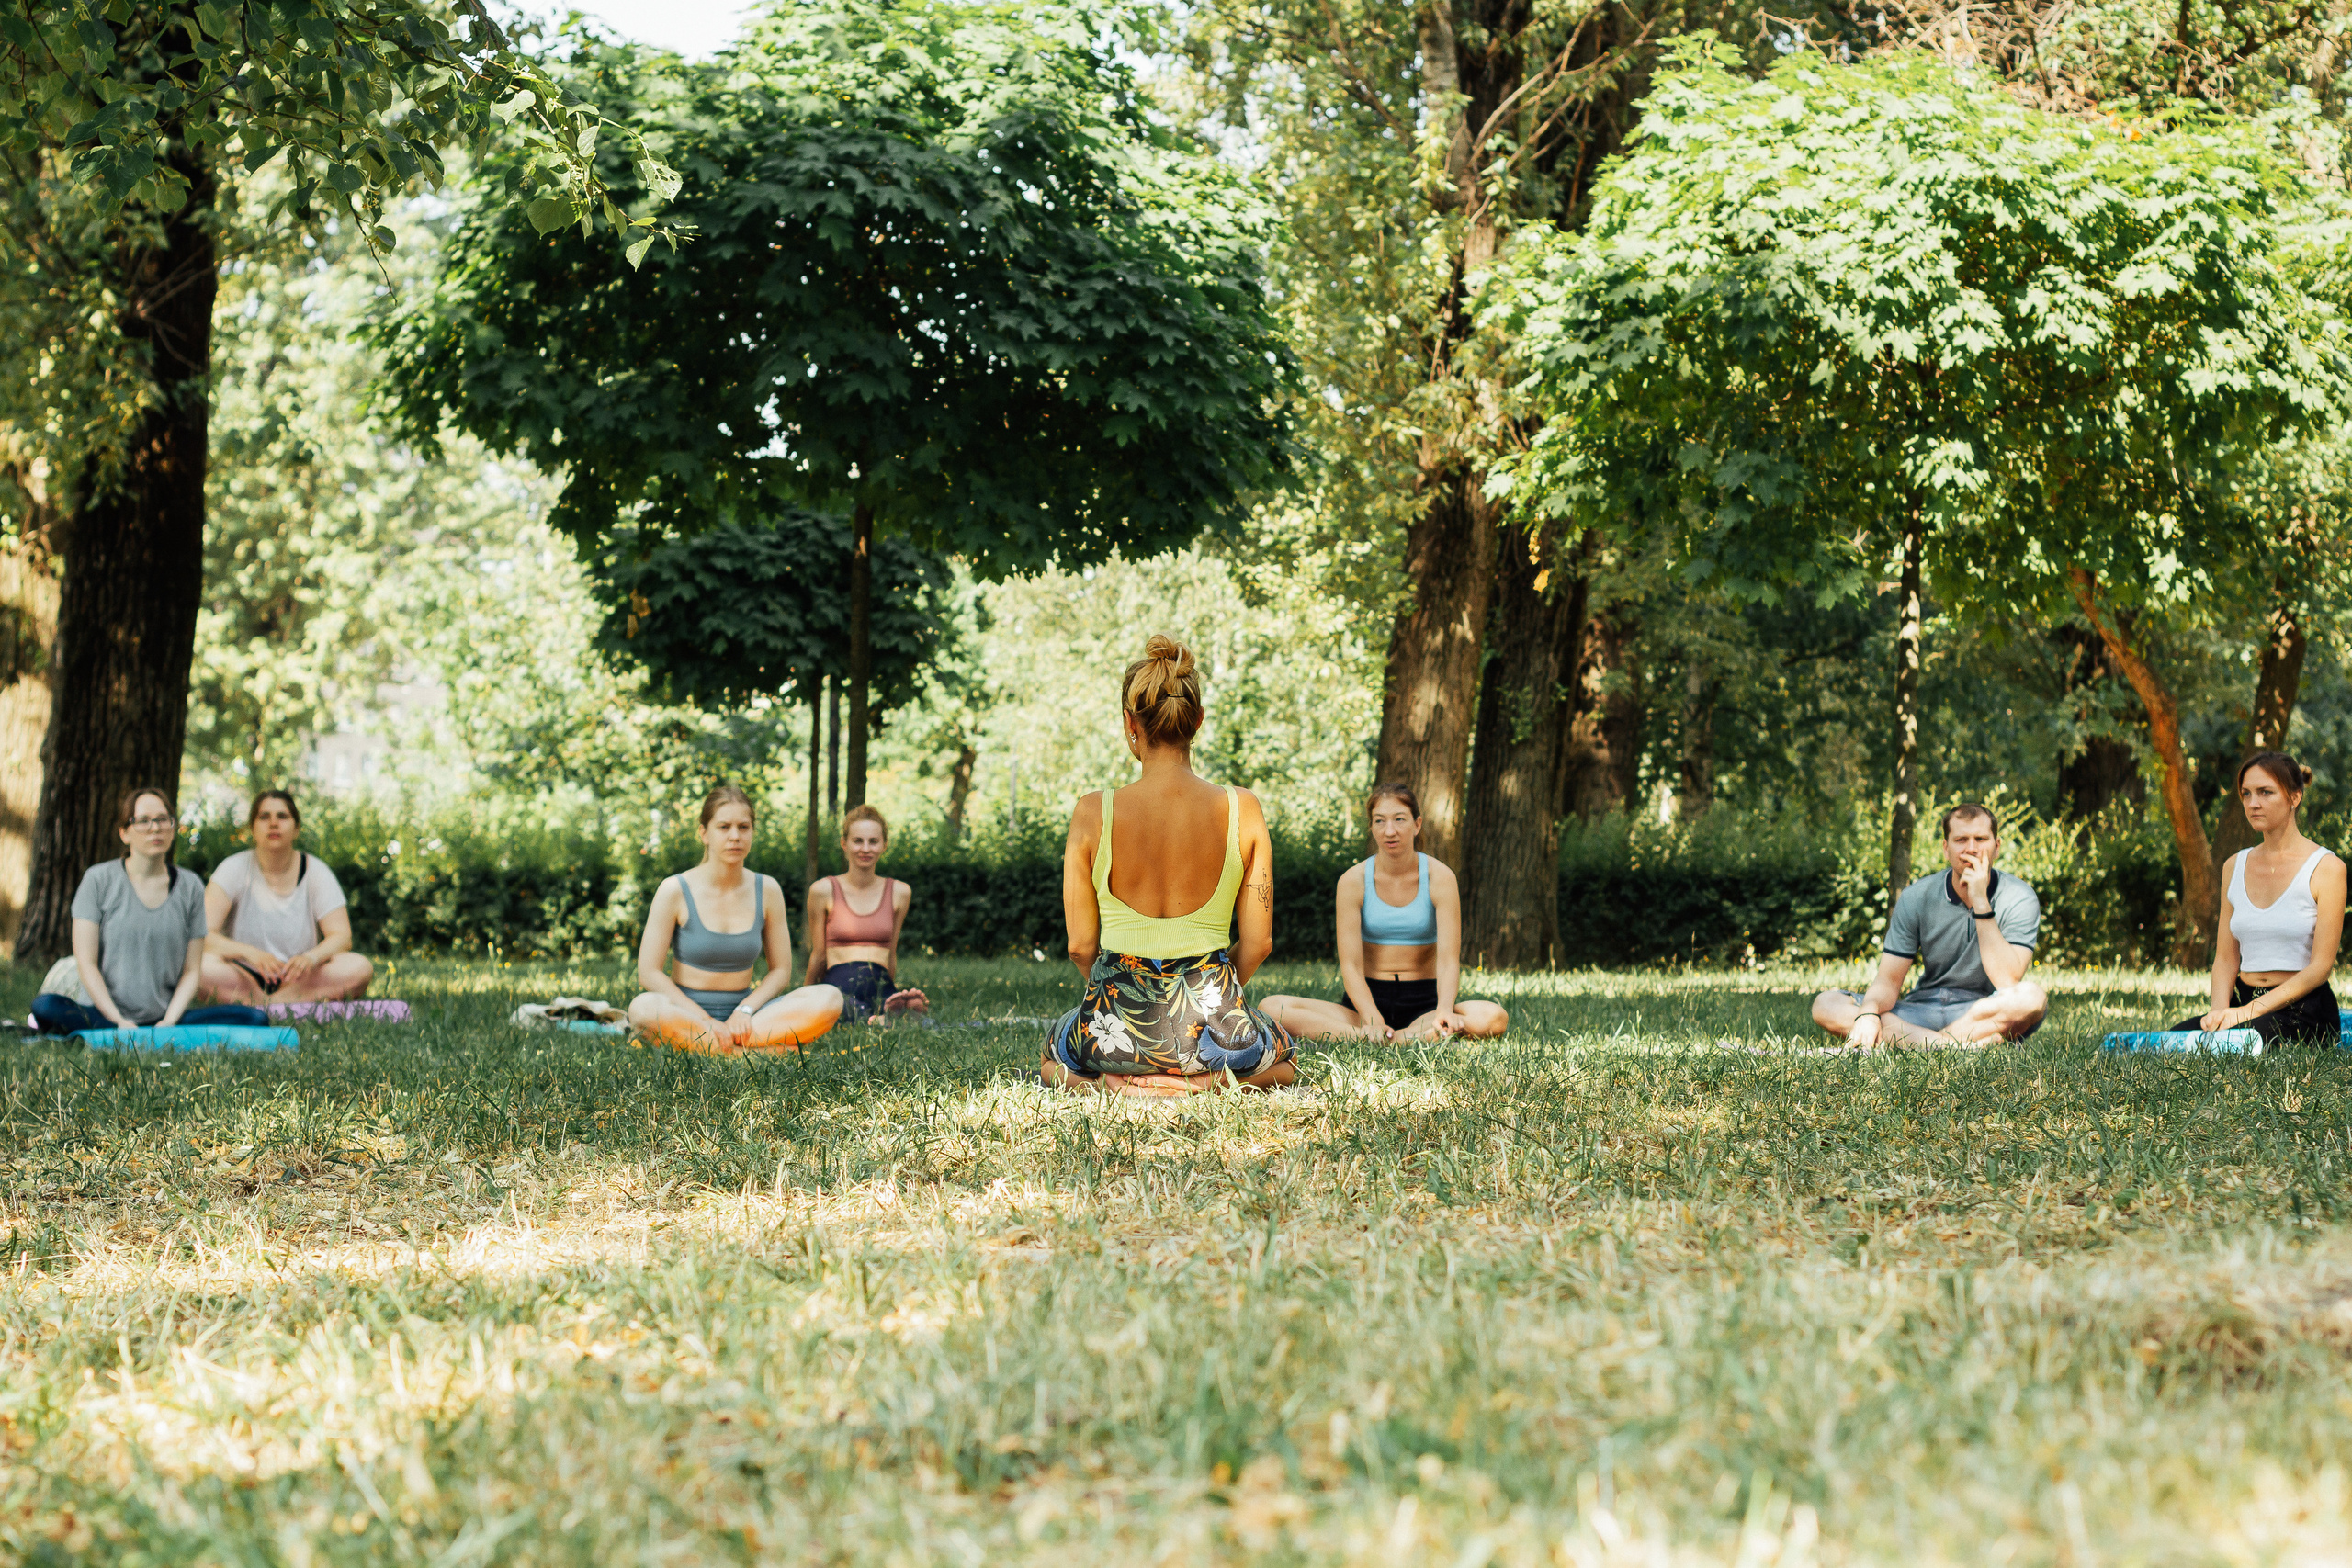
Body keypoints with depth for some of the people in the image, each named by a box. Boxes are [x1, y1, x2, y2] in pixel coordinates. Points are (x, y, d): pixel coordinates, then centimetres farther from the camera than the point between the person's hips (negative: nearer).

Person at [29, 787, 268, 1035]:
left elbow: (192, 970, 7)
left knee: (255, 1019, -21)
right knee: (45, 1006, -34)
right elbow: (86, 963, -4)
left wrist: (169, 1021, -12)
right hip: (105, 1015, -2)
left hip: (165, 1017, 3)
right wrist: (119, 1023, -16)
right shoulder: (99, 880, 1)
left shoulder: (190, 887, 9)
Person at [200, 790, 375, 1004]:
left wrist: (312, 958, -30)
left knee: (360, 968, -26)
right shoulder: (235, 869, -4)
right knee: (205, 967, -35)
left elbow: (341, 936, -7)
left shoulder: (315, 872, 2)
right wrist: (251, 953, -34)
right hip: (245, 979, -2)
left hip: (299, 980, 2)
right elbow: (202, 935, -15)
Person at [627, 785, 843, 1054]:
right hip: (687, 1013, -3)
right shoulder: (675, 890, -5)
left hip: (741, 1014, 3)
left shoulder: (767, 890, 5)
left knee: (829, 999, -21)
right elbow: (648, 972, -9)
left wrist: (745, 1010, -12)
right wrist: (704, 1020, -18)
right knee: (643, 1008, -39)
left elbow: (781, 970, 8)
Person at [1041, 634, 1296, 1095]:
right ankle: (1208, 1081, 3)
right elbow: (1258, 942, -3)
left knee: (1051, 1060, 37)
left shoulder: (1094, 812, -10)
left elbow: (1081, 946, -4)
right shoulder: (1242, 810, -8)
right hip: (1212, 1027, 0)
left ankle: (1106, 1083, 2)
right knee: (1285, 1058, 36)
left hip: (1115, 1028, 0)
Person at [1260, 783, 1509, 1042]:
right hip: (1367, 1000, 1)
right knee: (1272, 1008, -26)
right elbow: (1350, 965, -10)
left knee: (1494, 1018, -33)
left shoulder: (1439, 877, -4)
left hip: (1423, 1003, -1)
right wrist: (1373, 1020, -28)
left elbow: (1448, 959, -13)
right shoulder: (1353, 881, -3)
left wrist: (1444, 1011, -34)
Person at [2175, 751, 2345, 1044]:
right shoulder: (2234, 867, 14)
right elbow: (2225, 958, 12)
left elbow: (2320, 966, -8)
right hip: (2245, 1003, 4)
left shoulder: (2326, 868, -3)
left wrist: (2250, 1011, -17)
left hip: (2304, 1012, -4)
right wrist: (2220, 1010, -10)